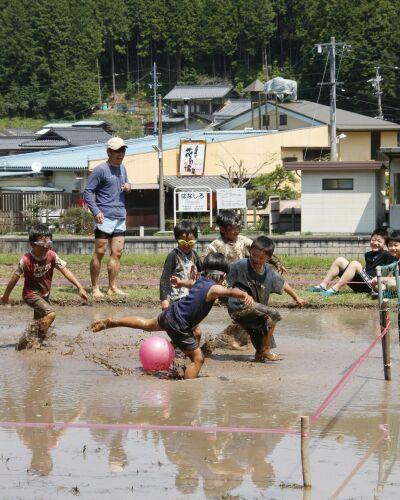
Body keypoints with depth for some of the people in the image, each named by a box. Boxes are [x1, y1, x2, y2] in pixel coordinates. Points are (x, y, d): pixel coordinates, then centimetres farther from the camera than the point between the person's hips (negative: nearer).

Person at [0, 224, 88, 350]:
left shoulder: (52, 256, -14)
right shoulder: (26, 260, -25)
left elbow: (65, 271, -15)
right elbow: (15, 278, -14)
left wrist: (79, 287, -23)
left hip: (45, 294, 6)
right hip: (31, 294, -6)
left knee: (41, 322, 14)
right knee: (50, 314, -24)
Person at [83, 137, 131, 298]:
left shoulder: (122, 168, 15)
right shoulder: (100, 170, -7)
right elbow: (88, 192, -9)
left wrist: (128, 187, 5)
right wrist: (96, 211, -21)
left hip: (120, 218, 7)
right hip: (105, 218, -7)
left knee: (117, 253, 5)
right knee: (100, 252, -4)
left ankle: (113, 287, 11)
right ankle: (95, 288, 1)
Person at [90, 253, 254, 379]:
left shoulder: (200, 281, 3)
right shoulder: (214, 288, -22)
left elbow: (191, 283, 28)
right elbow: (230, 291, -44)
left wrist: (180, 282, 48)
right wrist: (244, 295, -61)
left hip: (170, 312, 9)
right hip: (178, 326, -9)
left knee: (148, 325, 34)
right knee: (197, 359, -4)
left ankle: (111, 322, 41)